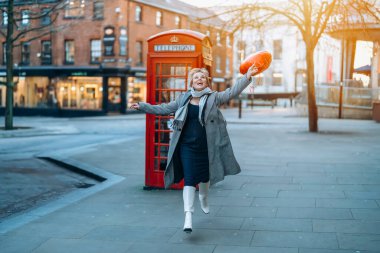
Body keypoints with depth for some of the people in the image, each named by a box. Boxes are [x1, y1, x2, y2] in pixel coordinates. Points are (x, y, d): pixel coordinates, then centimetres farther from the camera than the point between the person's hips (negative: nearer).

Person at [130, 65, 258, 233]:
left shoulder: (214, 98, 1)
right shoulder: (183, 99, 6)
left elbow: (232, 92, -10)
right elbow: (164, 109, 14)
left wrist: (247, 77, -22)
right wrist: (142, 106, 14)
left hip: (206, 147, 1)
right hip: (187, 147, 0)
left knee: (205, 177, 19)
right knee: (189, 180, -9)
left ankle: (203, 198, 51)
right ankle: (188, 216, -14)